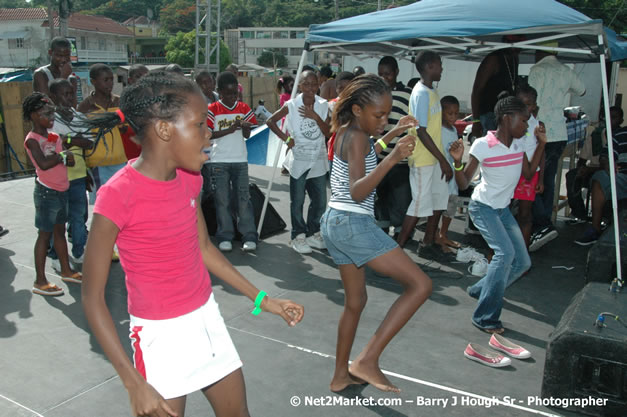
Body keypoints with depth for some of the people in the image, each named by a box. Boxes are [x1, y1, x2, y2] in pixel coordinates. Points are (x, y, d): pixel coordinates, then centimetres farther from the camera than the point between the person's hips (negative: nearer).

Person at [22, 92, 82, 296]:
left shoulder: (55, 137, 10)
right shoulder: (32, 139, -13)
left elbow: (69, 160, 4)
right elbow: (43, 163, -29)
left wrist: (65, 157, -17)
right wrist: (62, 155, -14)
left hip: (61, 190, 8)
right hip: (46, 192, -7)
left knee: (60, 231, 17)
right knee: (45, 234, -3)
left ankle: (66, 270, 30)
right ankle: (40, 281, 4)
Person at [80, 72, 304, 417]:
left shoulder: (189, 178, -3)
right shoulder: (118, 196, -23)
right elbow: (93, 297, -17)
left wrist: (263, 300, 10)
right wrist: (135, 384, -20)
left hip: (207, 318, 7)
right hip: (161, 334, -6)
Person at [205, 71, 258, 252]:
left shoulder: (244, 108, 6)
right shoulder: (212, 110, -3)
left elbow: (247, 135, 5)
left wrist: (245, 126, -18)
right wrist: (229, 130, -18)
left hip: (240, 160, 2)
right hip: (218, 161, -2)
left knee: (243, 198, 2)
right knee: (222, 199, 3)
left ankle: (249, 236, 7)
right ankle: (225, 237, 12)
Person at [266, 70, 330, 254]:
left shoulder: (323, 105, 1)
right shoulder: (291, 105, -6)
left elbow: (327, 132, -5)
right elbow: (270, 121, 1)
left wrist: (315, 117, -17)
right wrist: (285, 138, -5)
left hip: (319, 160, 3)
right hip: (299, 160, -3)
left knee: (320, 201, 10)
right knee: (297, 201, 3)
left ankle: (313, 233, 27)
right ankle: (298, 236, 16)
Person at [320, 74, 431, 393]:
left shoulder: (345, 131, 13)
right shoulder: (357, 137, -15)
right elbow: (357, 192, -27)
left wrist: (393, 133, 29)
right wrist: (391, 159, -39)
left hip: (334, 222, 10)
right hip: (353, 223, -10)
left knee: (355, 301, 19)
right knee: (420, 284, -10)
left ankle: (341, 375, 28)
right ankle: (368, 360, -11)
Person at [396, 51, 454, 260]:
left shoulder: (430, 92, 12)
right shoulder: (421, 94, -18)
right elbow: (421, 131, -23)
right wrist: (443, 161, -22)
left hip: (434, 157, 9)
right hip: (423, 159, -9)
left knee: (439, 199, 14)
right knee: (420, 204, -4)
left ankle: (428, 244, 26)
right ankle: (398, 247, 7)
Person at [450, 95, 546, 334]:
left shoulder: (518, 145, 1)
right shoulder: (482, 145, -19)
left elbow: (529, 174, 9)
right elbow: (463, 184, -17)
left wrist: (541, 144, 4)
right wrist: (458, 161, -35)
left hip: (503, 209, 8)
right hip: (483, 207, -7)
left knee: (522, 262, 4)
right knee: (505, 252, -26)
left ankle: (481, 290, 26)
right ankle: (485, 317, -15)